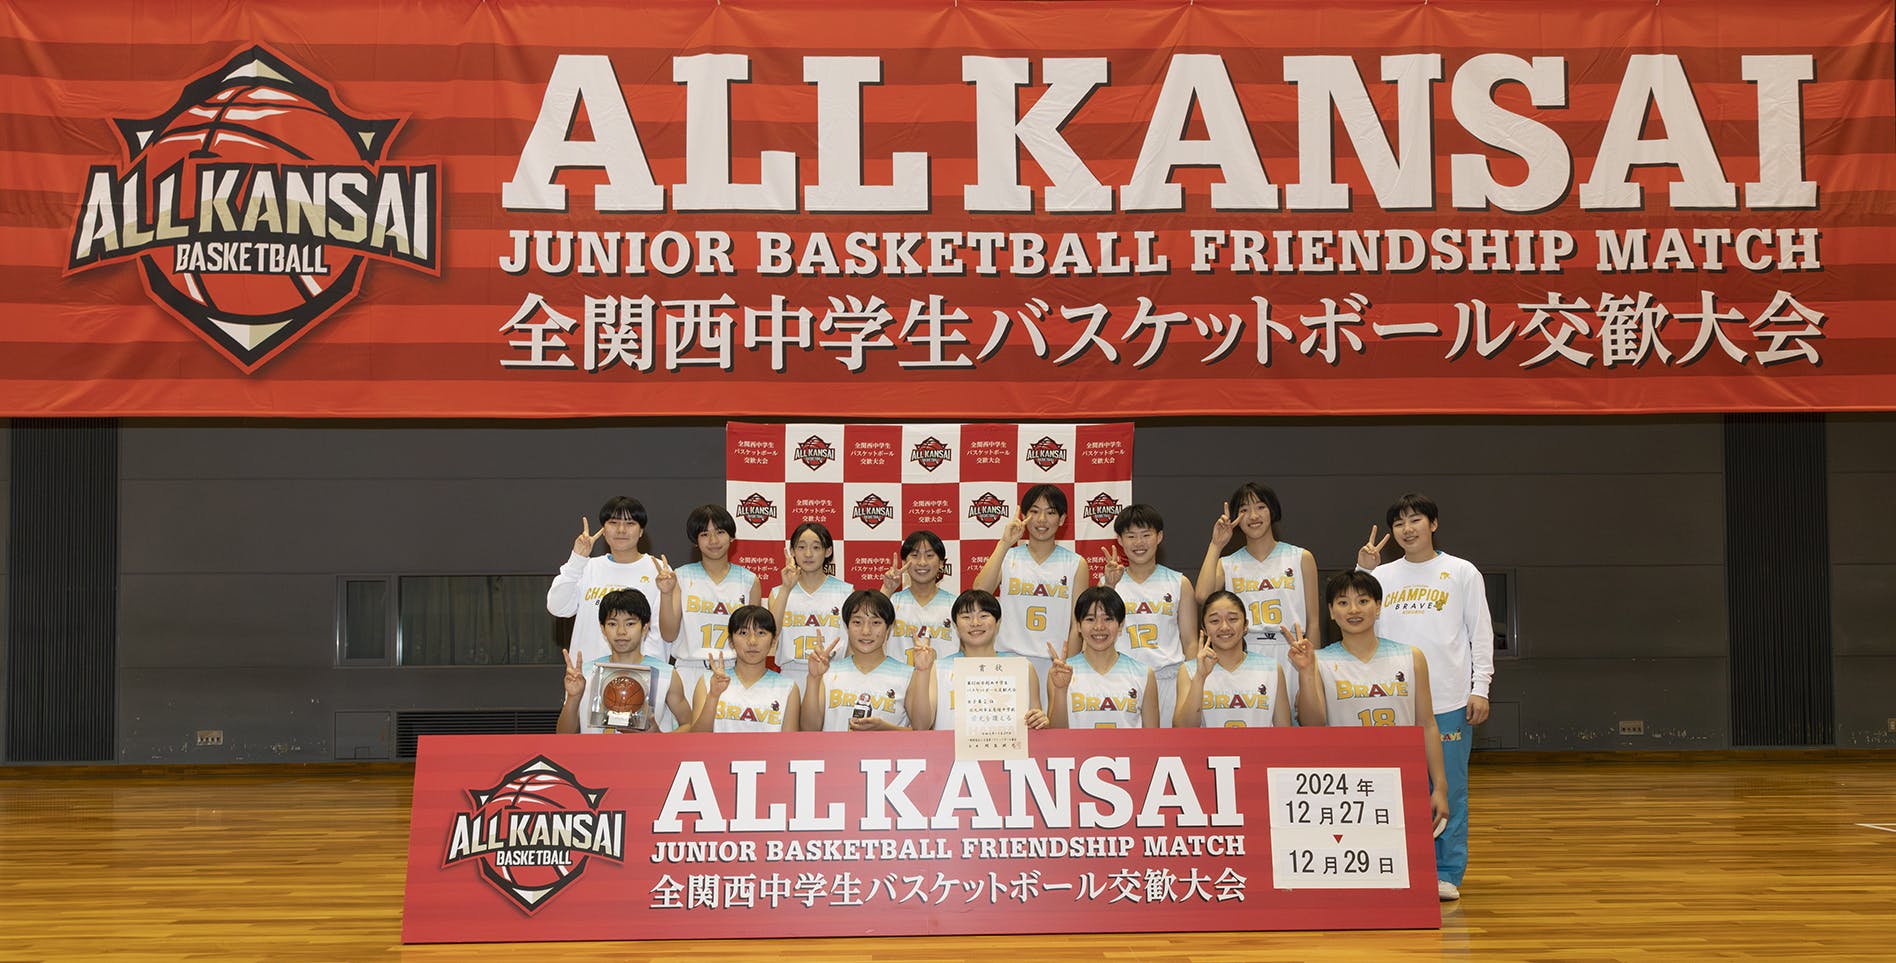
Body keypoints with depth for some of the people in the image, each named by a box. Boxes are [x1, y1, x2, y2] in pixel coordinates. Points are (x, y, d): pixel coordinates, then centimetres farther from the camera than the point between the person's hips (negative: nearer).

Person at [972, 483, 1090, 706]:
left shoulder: (1075, 564, 7)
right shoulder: (1008, 558, 9)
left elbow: (1078, 625, 6)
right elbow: (979, 592, -10)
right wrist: (1005, 543, -11)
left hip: (1053, 665, 0)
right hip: (1008, 662, 0)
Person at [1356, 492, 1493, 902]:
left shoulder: (1462, 573, 5)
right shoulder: (1383, 575, 11)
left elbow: (1481, 634, 5)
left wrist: (1480, 688, -3)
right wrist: (1363, 572, -2)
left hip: (1449, 701, -2)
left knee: (1449, 788, 0)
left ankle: (1447, 873, 8)